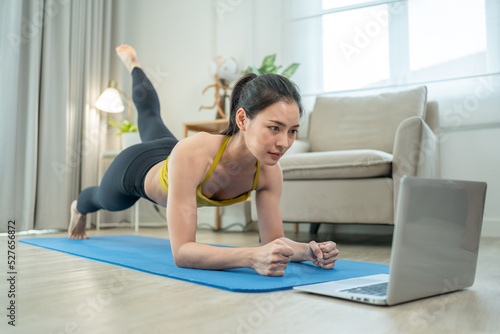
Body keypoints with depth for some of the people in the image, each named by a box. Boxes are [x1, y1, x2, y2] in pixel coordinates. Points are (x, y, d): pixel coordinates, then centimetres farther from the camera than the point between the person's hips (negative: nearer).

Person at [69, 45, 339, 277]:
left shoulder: (270, 172, -36)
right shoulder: (192, 153, -52)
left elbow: (273, 240, -28)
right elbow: (181, 252, -54)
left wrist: (309, 250, -50)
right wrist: (252, 257, -69)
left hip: (169, 157, 4)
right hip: (133, 170, -3)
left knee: (149, 114, 38)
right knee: (101, 199, 35)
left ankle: (133, 64, 67)